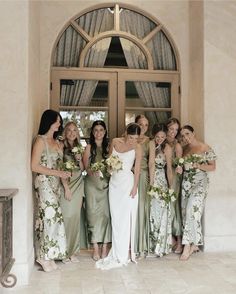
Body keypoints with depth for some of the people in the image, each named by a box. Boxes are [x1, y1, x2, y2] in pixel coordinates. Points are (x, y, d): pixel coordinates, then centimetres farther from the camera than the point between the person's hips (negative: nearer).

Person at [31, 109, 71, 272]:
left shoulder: (58, 142, 15)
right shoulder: (41, 140, -7)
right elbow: (34, 166, -12)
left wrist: (64, 173, 0)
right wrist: (57, 173, -13)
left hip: (56, 184, 7)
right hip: (45, 184, -7)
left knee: (54, 218, 5)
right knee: (50, 217, -9)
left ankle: (49, 255, 13)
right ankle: (44, 256, 4)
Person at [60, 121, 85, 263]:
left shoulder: (79, 148, 14)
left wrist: (79, 159, -5)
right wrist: (67, 187, -13)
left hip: (78, 185, 5)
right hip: (67, 184, -4)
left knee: (76, 217, 5)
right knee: (67, 216, -7)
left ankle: (73, 251, 14)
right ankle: (64, 251, 5)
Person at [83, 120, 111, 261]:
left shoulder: (108, 147, 11)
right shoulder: (89, 147, 4)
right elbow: (85, 166, -2)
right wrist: (92, 171, -21)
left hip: (106, 183, 2)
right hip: (92, 182, -2)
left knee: (106, 213, -1)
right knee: (94, 213, -3)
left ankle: (105, 247, 6)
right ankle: (96, 248, 5)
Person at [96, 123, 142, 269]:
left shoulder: (137, 147, -6)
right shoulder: (115, 142, 5)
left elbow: (137, 169, -7)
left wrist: (135, 187, -12)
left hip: (127, 183, -4)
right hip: (114, 182, 4)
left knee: (124, 220, -2)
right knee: (115, 219, 7)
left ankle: (121, 256, 7)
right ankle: (117, 253, 16)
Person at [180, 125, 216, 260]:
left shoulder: (205, 148, -2)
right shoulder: (184, 149, 13)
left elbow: (213, 167, -2)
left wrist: (198, 165, -16)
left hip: (200, 182, -6)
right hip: (186, 183, 6)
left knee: (192, 210, -18)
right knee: (186, 212, 2)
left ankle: (188, 246, -13)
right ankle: (194, 244, 13)